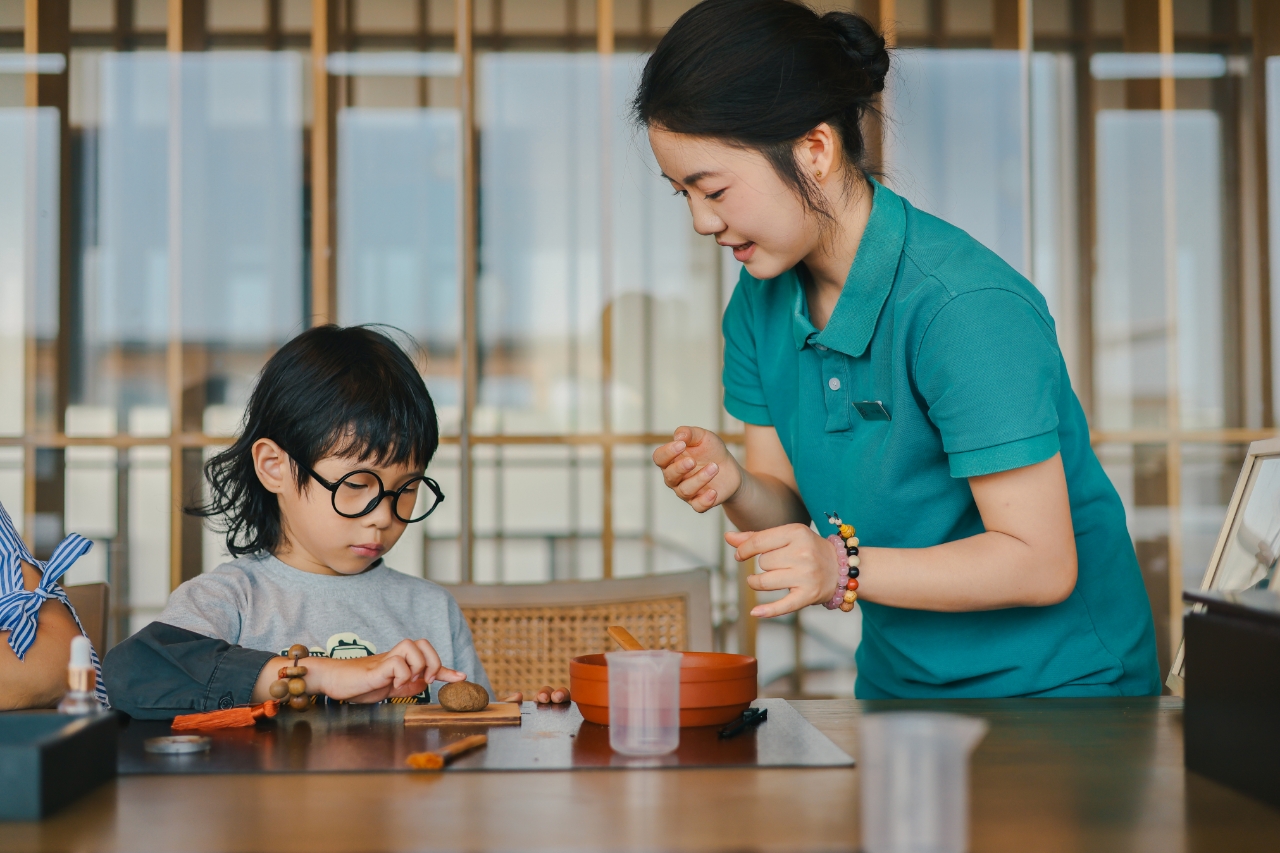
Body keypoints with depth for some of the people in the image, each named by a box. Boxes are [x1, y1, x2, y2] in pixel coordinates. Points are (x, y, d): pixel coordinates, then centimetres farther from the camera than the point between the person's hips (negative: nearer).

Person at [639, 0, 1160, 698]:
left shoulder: (967, 308, -21)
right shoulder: (760, 301, 2)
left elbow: (1040, 563, -19)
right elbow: (791, 513, 7)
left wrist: (847, 569, -30)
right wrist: (735, 486, -15)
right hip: (895, 681, 7)